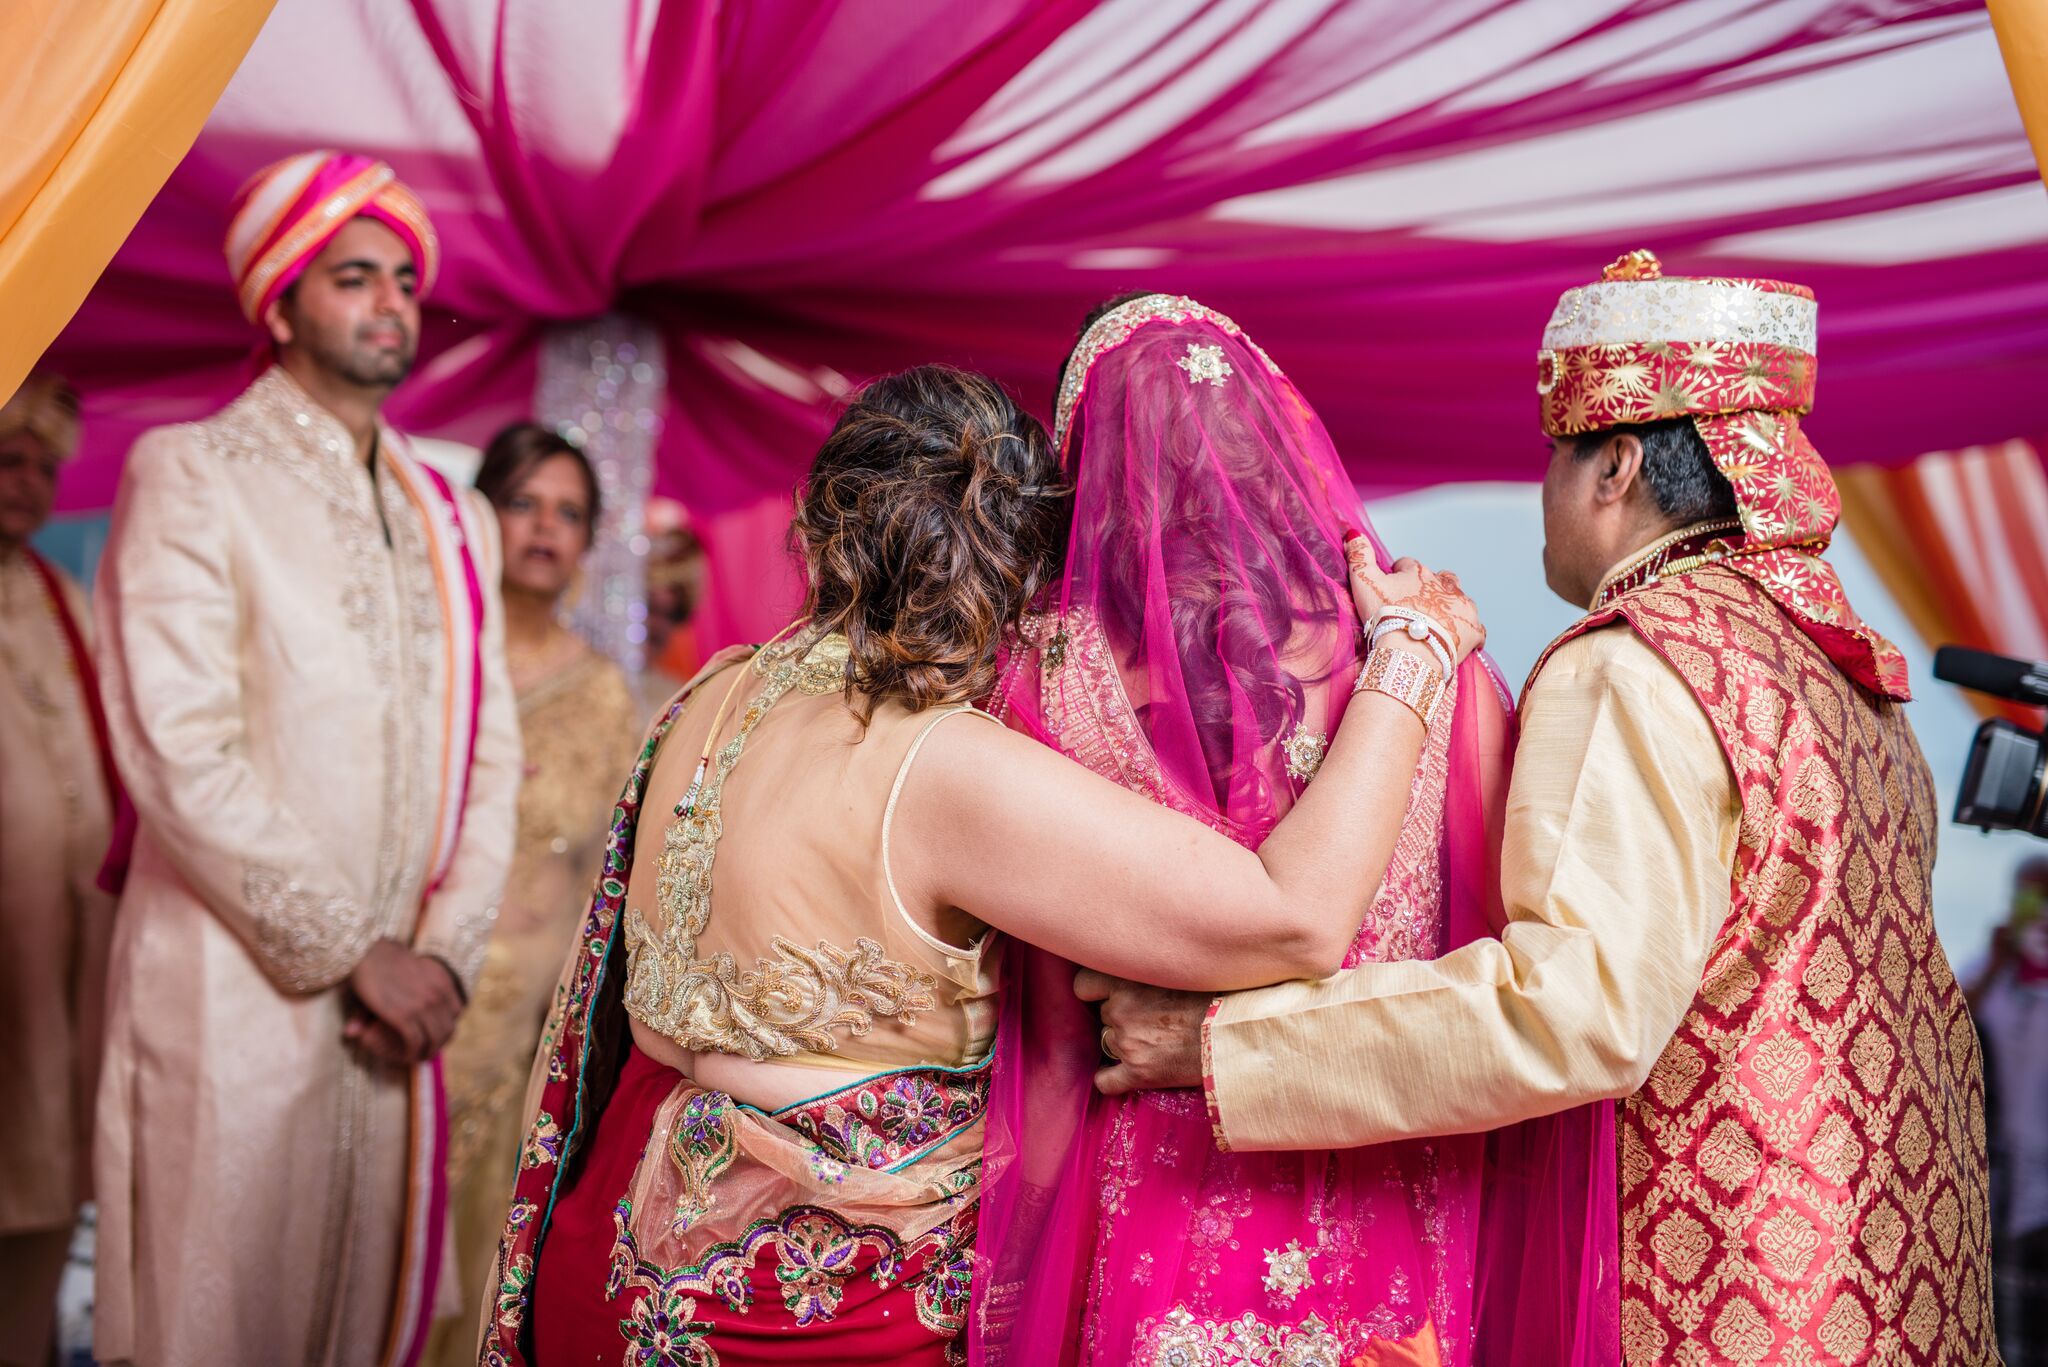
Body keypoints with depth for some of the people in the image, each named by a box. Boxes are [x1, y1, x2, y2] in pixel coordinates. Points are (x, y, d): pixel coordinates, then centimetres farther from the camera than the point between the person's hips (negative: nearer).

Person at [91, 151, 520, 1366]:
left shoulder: (455, 521, 16)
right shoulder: (190, 476, -2)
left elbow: (491, 754, 12)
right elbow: (183, 755, -12)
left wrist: (444, 952, -3)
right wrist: (356, 954, -11)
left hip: (399, 997, 5)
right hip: (234, 993, -5)